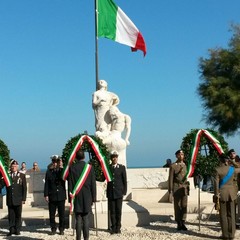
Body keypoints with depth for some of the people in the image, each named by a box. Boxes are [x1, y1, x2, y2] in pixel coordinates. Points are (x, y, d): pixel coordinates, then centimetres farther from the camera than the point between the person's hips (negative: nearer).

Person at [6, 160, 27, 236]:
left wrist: (23, 199, -4)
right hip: (10, 200, 1)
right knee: (11, 216, 4)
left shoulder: (22, 175, 4)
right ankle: (11, 230, 11)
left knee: (18, 215, 5)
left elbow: (24, 188, 2)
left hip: (18, 200, -1)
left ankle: (17, 230, 13)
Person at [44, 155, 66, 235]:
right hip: (52, 196, 0)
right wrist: (46, 195, -3)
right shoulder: (49, 171, 5)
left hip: (61, 196, 0)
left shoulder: (62, 171, 7)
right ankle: (53, 229, 16)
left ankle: (61, 229, 13)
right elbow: (46, 184, 2)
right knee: (52, 214, 4)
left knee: (62, 214, 3)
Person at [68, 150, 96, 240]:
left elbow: (70, 184, 0)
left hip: (76, 197, 0)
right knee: (86, 219, 3)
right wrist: (93, 198, 6)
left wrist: (71, 197, 7)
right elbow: (93, 184, 0)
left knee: (78, 219, 3)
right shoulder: (89, 167, -3)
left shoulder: (72, 168, -3)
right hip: (87, 197, 0)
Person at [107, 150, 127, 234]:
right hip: (110, 193, 1)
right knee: (112, 211, 3)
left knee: (118, 211, 2)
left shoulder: (122, 167, 3)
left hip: (119, 193, -1)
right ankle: (113, 227, 11)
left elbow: (124, 180, 3)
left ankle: (118, 227, 12)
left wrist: (124, 192, -1)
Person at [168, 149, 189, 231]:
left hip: (184, 188, 3)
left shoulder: (185, 165, 12)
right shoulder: (173, 166, 0)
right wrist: (170, 190, -6)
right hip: (176, 188, -3)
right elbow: (170, 178, -2)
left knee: (184, 206, 0)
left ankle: (183, 223, 5)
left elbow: (188, 177, 15)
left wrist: (188, 188, 11)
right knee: (177, 206, 0)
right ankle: (179, 224, 7)